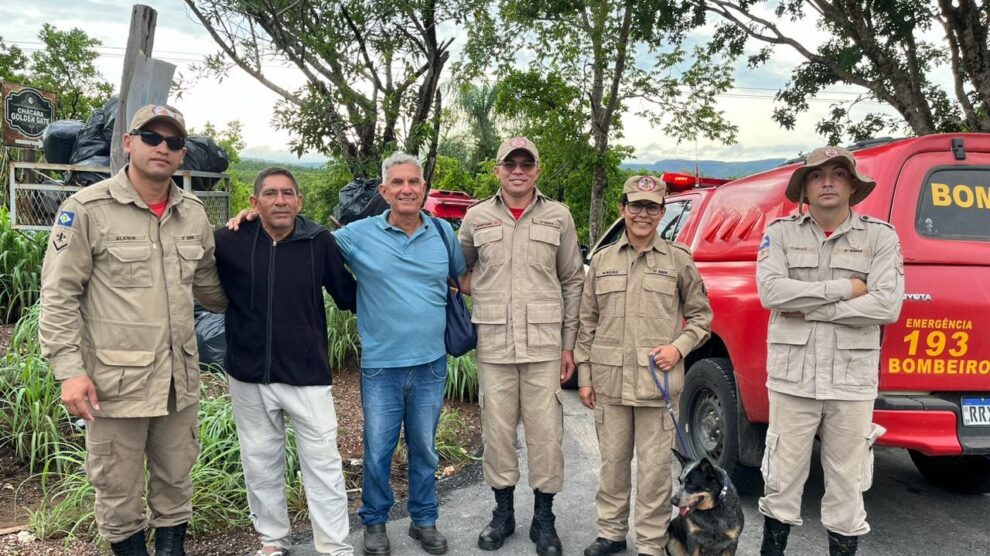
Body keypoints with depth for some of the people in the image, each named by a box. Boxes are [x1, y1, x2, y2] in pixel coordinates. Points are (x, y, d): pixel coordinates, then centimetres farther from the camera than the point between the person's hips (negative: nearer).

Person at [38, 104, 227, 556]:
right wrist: (69, 369, -13)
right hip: (115, 380, -4)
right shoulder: (87, 209, -9)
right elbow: (59, 296, -8)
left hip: (179, 378, 5)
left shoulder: (193, 213, 7)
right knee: (119, 491, 10)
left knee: (176, 482, 18)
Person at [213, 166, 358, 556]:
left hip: (308, 374, -1)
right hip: (249, 375, 2)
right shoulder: (230, 241, -6)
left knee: (323, 463, 4)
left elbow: (347, 294, 1)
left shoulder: (320, 241, -7)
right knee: (260, 464, 16)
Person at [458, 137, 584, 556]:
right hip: (493, 345, 1)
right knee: (496, 430, 9)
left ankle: (543, 517, 19)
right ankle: (503, 512, 26)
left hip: (544, 344, -1)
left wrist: (569, 343, 3)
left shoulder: (558, 217, 4)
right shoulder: (477, 218, 6)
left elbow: (573, 281, 6)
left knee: (546, 431, 3)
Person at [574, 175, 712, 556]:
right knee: (612, 462, 12)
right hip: (609, 381, 2)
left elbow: (700, 315, 9)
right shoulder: (602, 260, 8)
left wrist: (678, 347, -7)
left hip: (657, 382, -2)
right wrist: (585, 375, 7)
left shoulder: (678, 259, 2)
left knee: (653, 468, 2)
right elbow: (588, 323, 10)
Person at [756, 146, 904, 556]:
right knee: (783, 479, 10)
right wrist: (844, 289, -13)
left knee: (846, 485, 10)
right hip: (792, 378, 0)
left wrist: (809, 308, -13)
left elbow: (887, 306, -11)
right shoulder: (781, 232, 3)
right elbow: (770, 291, -12)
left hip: (852, 382, 0)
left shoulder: (880, 236, 1)